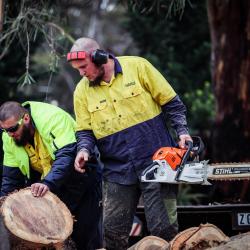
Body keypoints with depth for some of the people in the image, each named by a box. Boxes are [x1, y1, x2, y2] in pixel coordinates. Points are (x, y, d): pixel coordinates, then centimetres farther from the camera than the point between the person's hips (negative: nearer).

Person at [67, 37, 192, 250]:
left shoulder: (137, 66, -4)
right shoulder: (82, 91, 5)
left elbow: (172, 103, 1)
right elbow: (85, 131, 9)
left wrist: (182, 131, -9)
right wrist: (84, 150, -11)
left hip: (155, 162, -3)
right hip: (117, 172, 3)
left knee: (165, 229, -3)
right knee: (114, 232, 3)